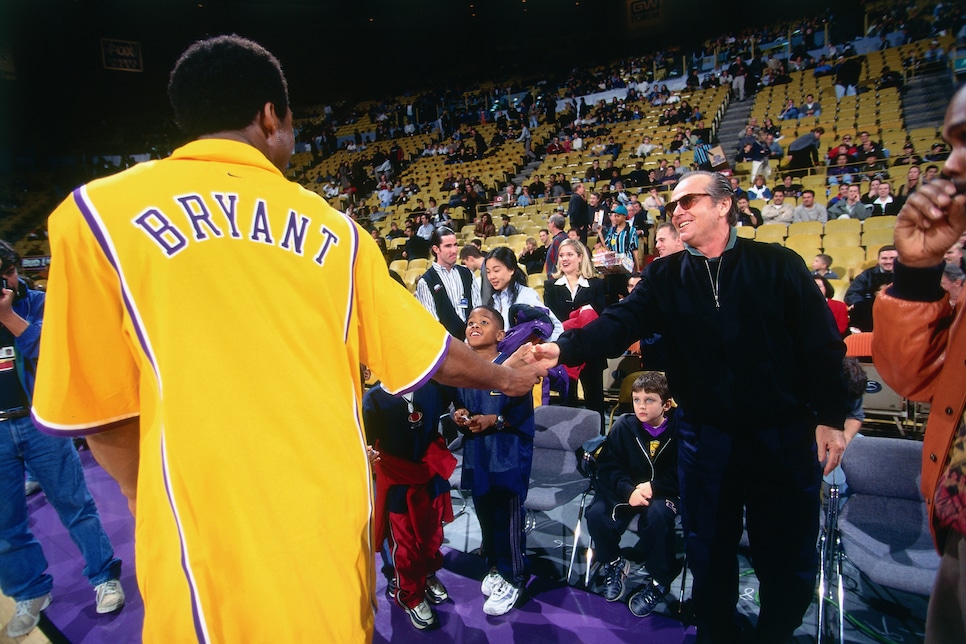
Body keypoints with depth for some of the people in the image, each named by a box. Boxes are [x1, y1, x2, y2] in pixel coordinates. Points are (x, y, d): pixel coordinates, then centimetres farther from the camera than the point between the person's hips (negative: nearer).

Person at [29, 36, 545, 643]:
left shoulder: (99, 212, -4)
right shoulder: (332, 228, 2)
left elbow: (98, 408, 1)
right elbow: (431, 356, 6)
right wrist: (506, 377, 24)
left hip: (215, 541, -2)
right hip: (335, 521, 3)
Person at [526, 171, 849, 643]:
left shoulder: (778, 265, -3)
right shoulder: (664, 277, 1)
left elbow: (822, 344, -3)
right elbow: (620, 323, -14)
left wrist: (831, 416, -5)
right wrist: (565, 348, -31)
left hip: (785, 436, -1)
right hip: (705, 438, 1)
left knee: (788, 555, 13)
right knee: (709, 553, 15)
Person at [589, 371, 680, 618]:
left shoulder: (677, 431, -8)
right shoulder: (623, 426, -4)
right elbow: (607, 467, -5)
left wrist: (653, 486, -23)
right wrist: (629, 491, -22)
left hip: (663, 493, -2)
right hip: (626, 489, 2)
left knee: (657, 516, -35)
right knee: (596, 514, -24)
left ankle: (659, 581, -8)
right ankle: (614, 564, 8)